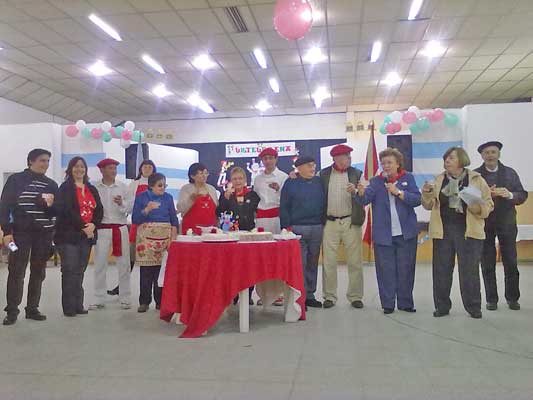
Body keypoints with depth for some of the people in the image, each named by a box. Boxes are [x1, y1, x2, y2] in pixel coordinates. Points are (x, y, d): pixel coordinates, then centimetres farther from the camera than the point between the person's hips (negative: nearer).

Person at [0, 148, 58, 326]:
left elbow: (57, 211, 11)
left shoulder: (51, 184, 10)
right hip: (20, 232, -3)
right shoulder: (16, 180, 0)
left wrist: (50, 205, -12)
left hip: (44, 234, 4)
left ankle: (32, 309, 17)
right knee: (16, 272, -3)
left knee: (38, 273, 7)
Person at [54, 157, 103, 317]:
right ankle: (69, 307, 0)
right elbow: (66, 211, -11)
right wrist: (83, 227, -15)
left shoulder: (92, 189, 17)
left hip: (87, 235, 5)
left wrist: (93, 225, -10)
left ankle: (78, 305, 14)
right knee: (70, 271, -5)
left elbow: (99, 210, 9)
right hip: (68, 235, -5)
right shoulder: (65, 188, 0)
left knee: (80, 271, 8)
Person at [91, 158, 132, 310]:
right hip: (101, 228, -1)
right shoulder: (94, 187, 2)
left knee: (123, 264, 3)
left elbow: (129, 209, 1)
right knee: (100, 264, 2)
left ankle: (125, 298, 12)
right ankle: (99, 299, 12)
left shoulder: (123, 187, 5)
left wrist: (121, 204, -17)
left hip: (120, 228, 1)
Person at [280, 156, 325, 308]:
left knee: (313, 263, 10)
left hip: (317, 228, 4)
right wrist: (287, 227, -8)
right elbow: (284, 207, -1)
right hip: (297, 228, -4)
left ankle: (310, 295, 20)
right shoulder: (290, 183, 1)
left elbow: (324, 203, 14)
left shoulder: (319, 182, 10)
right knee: (300, 263, -4)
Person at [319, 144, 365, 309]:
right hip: (330, 222, 0)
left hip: (351, 222, 0)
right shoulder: (323, 174, 5)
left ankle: (355, 296, 16)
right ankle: (329, 296, 15)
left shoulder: (357, 173, 5)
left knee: (355, 262, 4)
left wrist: (355, 191, -17)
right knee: (329, 262, 4)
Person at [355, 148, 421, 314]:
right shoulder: (376, 181, 4)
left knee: (406, 269, 7)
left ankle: (405, 303, 19)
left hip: (406, 233, 0)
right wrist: (361, 192, -33)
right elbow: (364, 201, -12)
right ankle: (388, 304, 12)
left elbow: (417, 199, -6)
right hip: (383, 234, 0)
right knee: (386, 270, 3)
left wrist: (398, 192, -16)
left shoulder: (408, 178, 5)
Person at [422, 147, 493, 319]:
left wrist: (477, 206, -20)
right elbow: (429, 205, 11)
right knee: (441, 270, 6)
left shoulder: (476, 179, 1)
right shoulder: (439, 179, 9)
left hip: (468, 231, -2)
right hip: (443, 231, 3)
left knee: (469, 271, 2)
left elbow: (488, 205, 1)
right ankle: (442, 306, 17)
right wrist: (427, 193, -9)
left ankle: (473, 307, 16)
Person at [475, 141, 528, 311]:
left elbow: (523, 196, 4)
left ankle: (512, 298, 16)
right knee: (487, 264, 4)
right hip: (484, 223, -1)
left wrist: (509, 195, -15)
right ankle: (491, 299, 12)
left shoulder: (510, 173, 7)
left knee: (511, 262, 3)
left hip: (507, 222, 1)